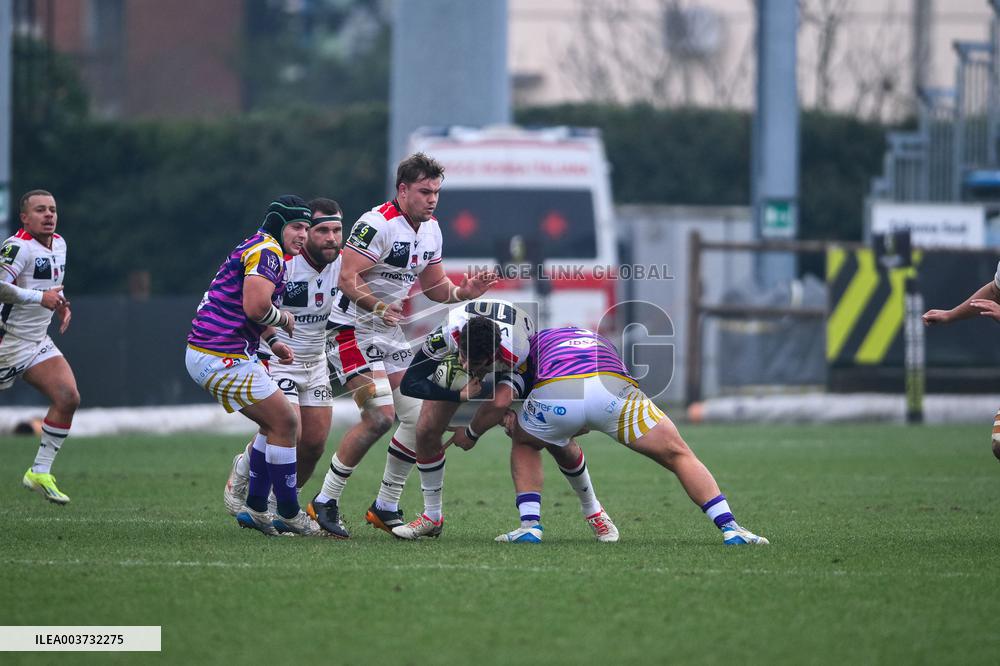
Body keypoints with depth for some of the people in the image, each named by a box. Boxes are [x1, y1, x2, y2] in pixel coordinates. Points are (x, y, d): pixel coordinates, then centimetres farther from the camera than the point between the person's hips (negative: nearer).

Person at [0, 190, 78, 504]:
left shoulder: (59, 244, 10)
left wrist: (61, 304, 8)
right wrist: (40, 297, -28)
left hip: (39, 342, 8)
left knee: (68, 398, -9)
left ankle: (40, 472, -3)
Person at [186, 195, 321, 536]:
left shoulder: (262, 249, 20)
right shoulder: (266, 250, -14)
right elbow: (256, 307, -27)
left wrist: (273, 342, 14)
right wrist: (285, 319, -7)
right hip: (223, 358, -10)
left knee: (277, 424, 17)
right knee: (284, 425, -4)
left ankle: (254, 509, 20)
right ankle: (290, 516, 3)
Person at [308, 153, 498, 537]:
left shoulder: (431, 230, 8)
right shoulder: (377, 224, -19)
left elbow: (434, 286, 16)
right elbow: (348, 279, -24)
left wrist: (463, 292, -4)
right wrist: (378, 307, -39)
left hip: (392, 335, 9)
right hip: (354, 331, -9)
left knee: (417, 418, 1)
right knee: (380, 417, -20)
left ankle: (386, 508, 13)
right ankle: (325, 501, -10)